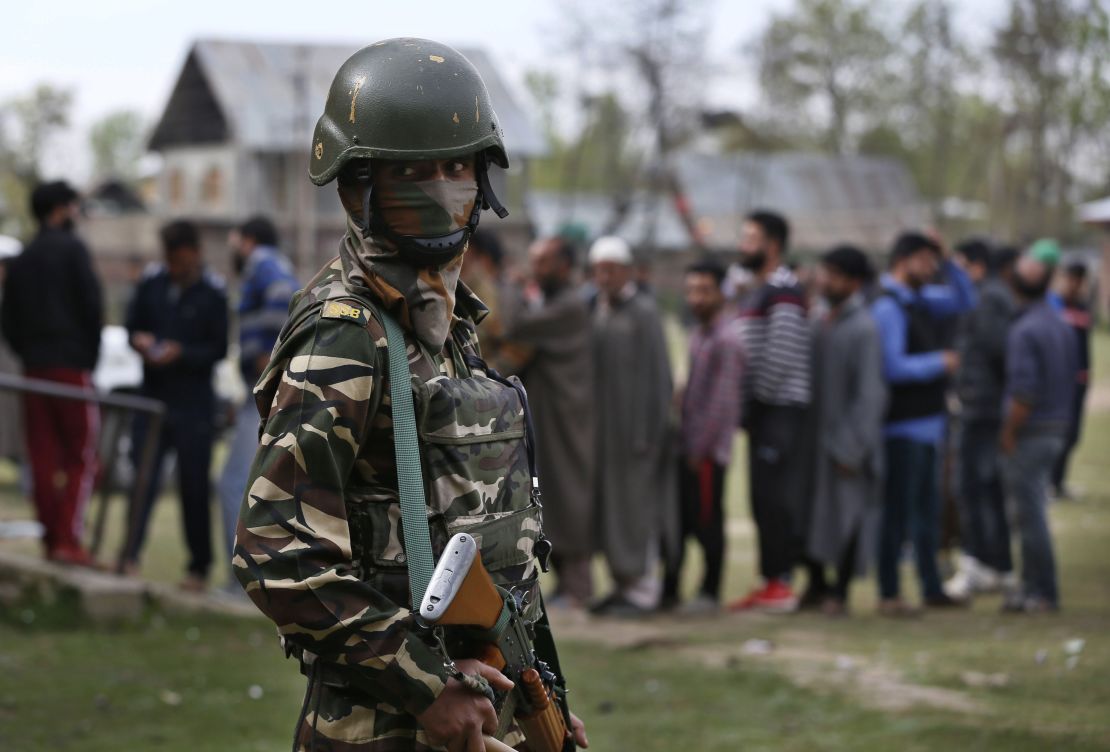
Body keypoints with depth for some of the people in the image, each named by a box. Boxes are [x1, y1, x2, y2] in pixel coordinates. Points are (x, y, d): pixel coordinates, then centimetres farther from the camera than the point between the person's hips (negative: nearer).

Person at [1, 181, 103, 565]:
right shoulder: (72, 249, -4)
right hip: (72, 365, -6)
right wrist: (91, 356, 0)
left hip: (34, 368, 6)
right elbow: (91, 305, -10)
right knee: (81, 458, -4)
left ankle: (52, 540, 6)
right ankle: (69, 539, -15)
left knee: (43, 459, 6)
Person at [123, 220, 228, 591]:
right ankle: (130, 556, -10)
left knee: (194, 487, 5)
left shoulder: (213, 293, -7)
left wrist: (181, 353, -19)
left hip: (193, 406, -3)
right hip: (153, 396, 3)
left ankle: (198, 567, 15)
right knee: (142, 479, -7)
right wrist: (139, 339, -9)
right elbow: (132, 323, 13)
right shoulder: (152, 282, 4)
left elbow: (220, 349, -6)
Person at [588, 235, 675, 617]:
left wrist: (647, 432, -15)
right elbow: (589, 367, 14)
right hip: (600, 425, 7)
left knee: (636, 505, -2)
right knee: (607, 506, 9)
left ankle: (643, 589, 5)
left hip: (631, 424, -7)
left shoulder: (643, 312, -10)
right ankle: (622, 582, 18)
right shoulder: (594, 310, 10)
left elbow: (657, 373, -12)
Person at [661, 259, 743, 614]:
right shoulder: (699, 332, 15)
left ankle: (710, 593, 7)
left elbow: (723, 400, -17)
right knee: (679, 518, 10)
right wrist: (684, 441, 15)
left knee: (707, 522, -2)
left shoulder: (727, 338, -13)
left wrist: (700, 448, -16)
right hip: (690, 446, 8)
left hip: (708, 450, -8)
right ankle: (669, 589, 16)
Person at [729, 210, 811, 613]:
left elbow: (782, 356, -19)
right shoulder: (755, 292, 21)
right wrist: (745, 404, 13)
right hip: (761, 412, 10)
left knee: (776, 497, -9)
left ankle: (780, 583, -6)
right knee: (763, 499, 10)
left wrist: (753, 401, -14)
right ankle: (771, 582, 14)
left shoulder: (784, 292, -11)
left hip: (780, 410, -10)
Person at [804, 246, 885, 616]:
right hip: (817, 435, 7)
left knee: (847, 515, 2)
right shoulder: (820, 324, 8)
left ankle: (839, 592, 12)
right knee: (812, 512, 11)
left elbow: (870, 394, -16)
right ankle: (817, 584, 27)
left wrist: (850, 447, -16)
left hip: (848, 441, -7)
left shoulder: (864, 329, -13)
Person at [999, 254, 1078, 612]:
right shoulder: (1063, 327, 9)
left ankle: (1044, 593, 0)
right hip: (1057, 429, 9)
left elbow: (1024, 391, -22)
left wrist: (1009, 432, -13)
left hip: (1030, 434, -9)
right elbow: (1073, 378, 14)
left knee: (1030, 515, -3)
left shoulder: (1024, 331, -17)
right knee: (1032, 512, 16)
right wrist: (1061, 420, 18)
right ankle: (1033, 587, 20)